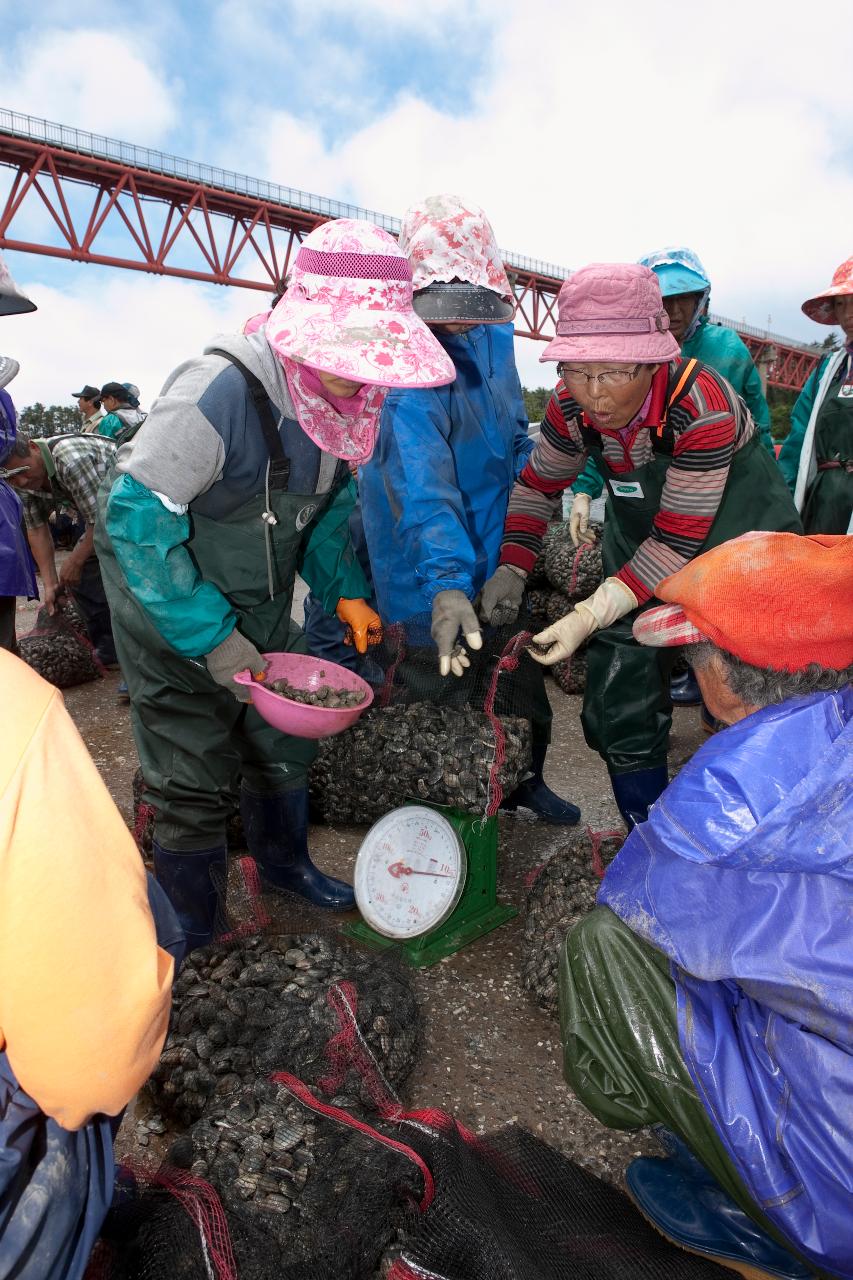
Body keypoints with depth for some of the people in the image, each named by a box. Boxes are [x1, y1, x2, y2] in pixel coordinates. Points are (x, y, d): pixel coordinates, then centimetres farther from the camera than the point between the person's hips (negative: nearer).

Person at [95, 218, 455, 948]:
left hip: (263, 611, 7)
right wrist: (214, 640, -25)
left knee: (284, 744, 18)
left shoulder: (345, 397, -5)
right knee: (198, 783, 2)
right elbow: (134, 519, -27)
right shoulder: (222, 392, -29)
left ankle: (284, 862, 46)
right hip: (175, 615, -6)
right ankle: (192, 932, 28)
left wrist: (345, 591, -4)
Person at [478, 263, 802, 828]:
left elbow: (678, 541, -30)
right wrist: (511, 568, -15)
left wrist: (591, 616, -37)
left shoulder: (701, 403, -32)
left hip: (735, 533, -5)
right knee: (620, 704, 5)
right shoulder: (573, 404, -16)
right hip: (640, 539, 5)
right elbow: (538, 483, 0)